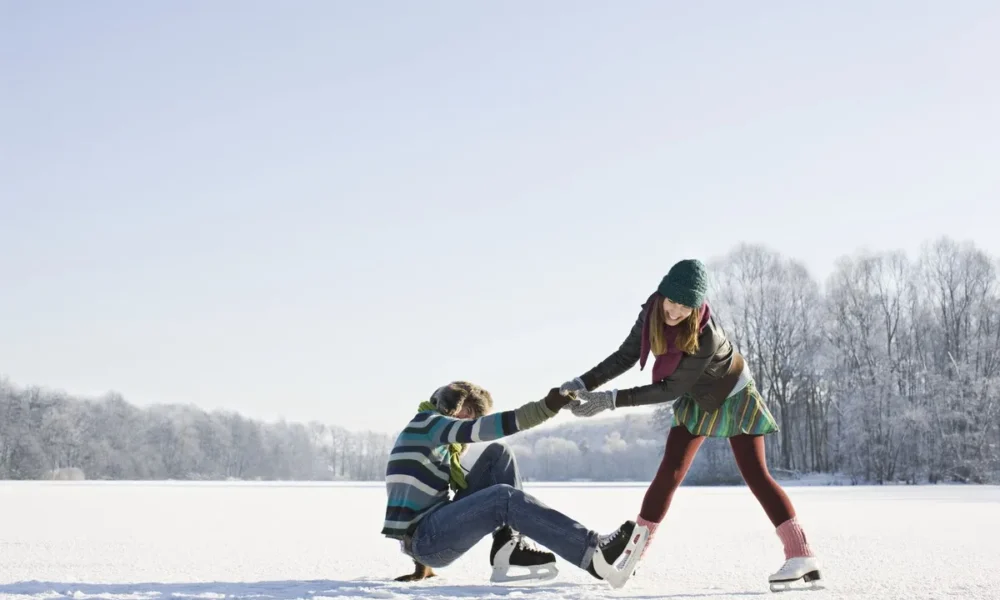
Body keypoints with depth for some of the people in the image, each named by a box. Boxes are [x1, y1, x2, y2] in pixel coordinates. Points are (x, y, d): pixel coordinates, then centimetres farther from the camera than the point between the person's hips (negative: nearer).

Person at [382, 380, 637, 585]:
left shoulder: (441, 447, 24)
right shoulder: (426, 421, -3)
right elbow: (483, 428, -18)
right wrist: (546, 407, -25)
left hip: (434, 527, 9)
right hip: (423, 538, -9)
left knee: (497, 454, 3)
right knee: (503, 497, -31)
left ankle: (512, 547, -12)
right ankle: (594, 553, -41)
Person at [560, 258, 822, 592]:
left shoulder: (705, 335, -39)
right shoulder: (652, 311, -23)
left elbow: (671, 389, -32)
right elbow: (627, 356, -13)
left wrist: (611, 400, -36)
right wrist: (584, 384, -25)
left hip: (734, 397, -5)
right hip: (696, 400, 5)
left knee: (755, 474, -14)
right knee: (669, 473, -2)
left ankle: (800, 556, -14)